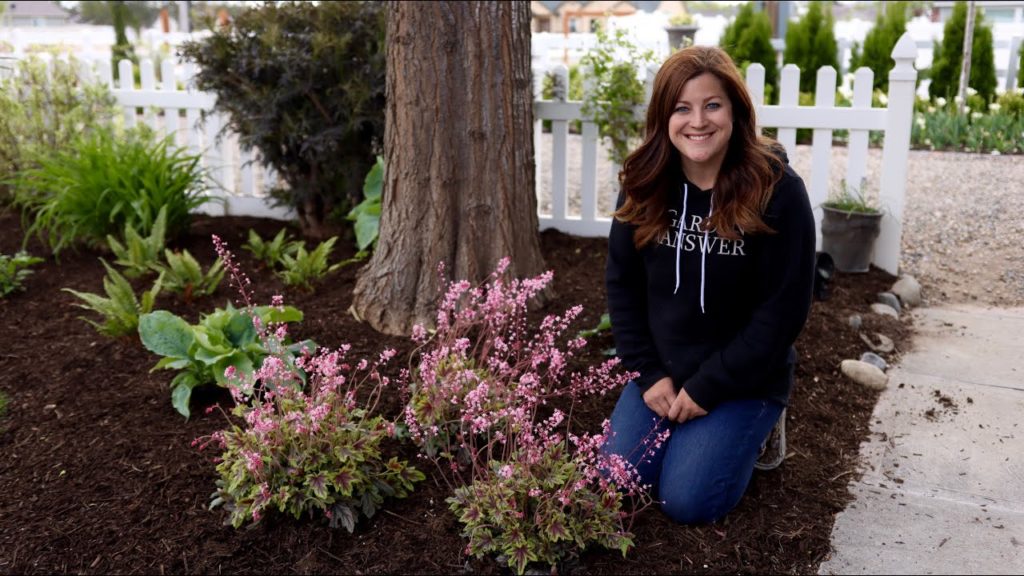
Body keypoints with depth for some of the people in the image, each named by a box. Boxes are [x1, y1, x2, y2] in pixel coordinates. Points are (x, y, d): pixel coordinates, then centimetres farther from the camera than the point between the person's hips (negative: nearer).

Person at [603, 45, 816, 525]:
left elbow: (783, 309, -16)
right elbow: (622, 283, 1)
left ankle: (746, 433, 17)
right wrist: (648, 374, -7)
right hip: (661, 372, 4)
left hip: (744, 379, -4)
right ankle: (689, 430, 23)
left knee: (687, 501, -13)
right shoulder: (643, 184, -5)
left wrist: (708, 388, -16)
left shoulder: (777, 190, -18)